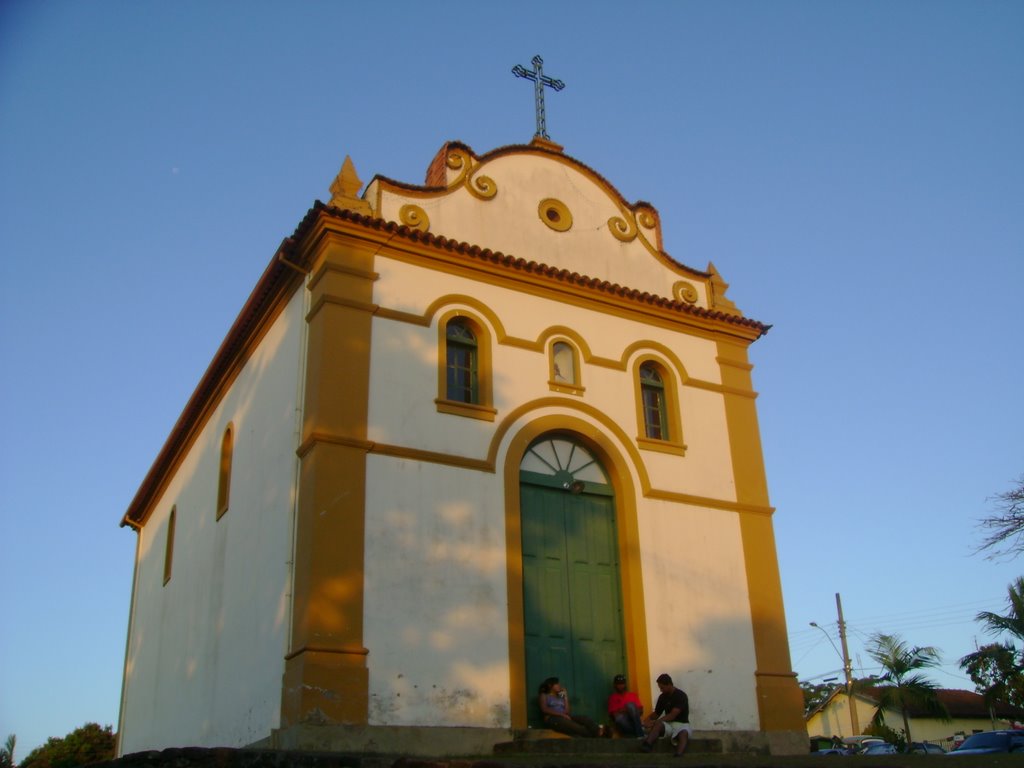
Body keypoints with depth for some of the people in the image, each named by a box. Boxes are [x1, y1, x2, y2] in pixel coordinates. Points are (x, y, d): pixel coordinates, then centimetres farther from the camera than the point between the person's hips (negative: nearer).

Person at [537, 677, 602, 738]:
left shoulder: (561, 697, 29)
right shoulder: (544, 696, 14)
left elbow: (568, 711, 15)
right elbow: (544, 709, -7)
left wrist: (565, 696, 15)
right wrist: (562, 714, -13)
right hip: (552, 718, -5)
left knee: (585, 719, -25)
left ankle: (597, 733, -51)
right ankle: (593, 735, -51)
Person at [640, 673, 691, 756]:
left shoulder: (681, 695, -11)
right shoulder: (662, 697, 9)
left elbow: (673, 715, -19)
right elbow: (656, 713, 18)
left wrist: (654, 722, -21)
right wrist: (648, 719, -4)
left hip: (681, 723, -4)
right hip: (668, 724, 4)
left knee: (683, 734, -39)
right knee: (658, 724, -30)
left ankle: (678, 756, -65)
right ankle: (647, 745, -58)